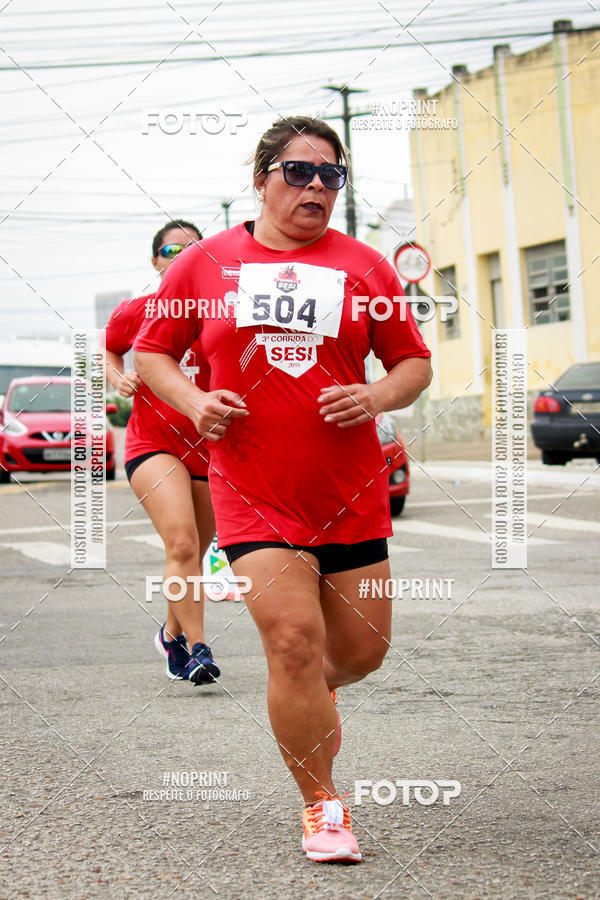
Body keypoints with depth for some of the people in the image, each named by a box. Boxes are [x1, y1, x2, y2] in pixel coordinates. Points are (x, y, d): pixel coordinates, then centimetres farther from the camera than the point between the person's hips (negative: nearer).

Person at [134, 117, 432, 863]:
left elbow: (415, 362, 10)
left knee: (363, 648, 8)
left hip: (351, 493, 3)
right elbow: (151, 351, 11)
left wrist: (376, 398, -11)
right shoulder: (205, 263, 3)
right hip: (254, 493, -2)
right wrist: (193, 402, -7)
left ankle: (306, 693, 45)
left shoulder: (363, 266, 5)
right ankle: (321, 806, 1)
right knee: (294, 640, -14)